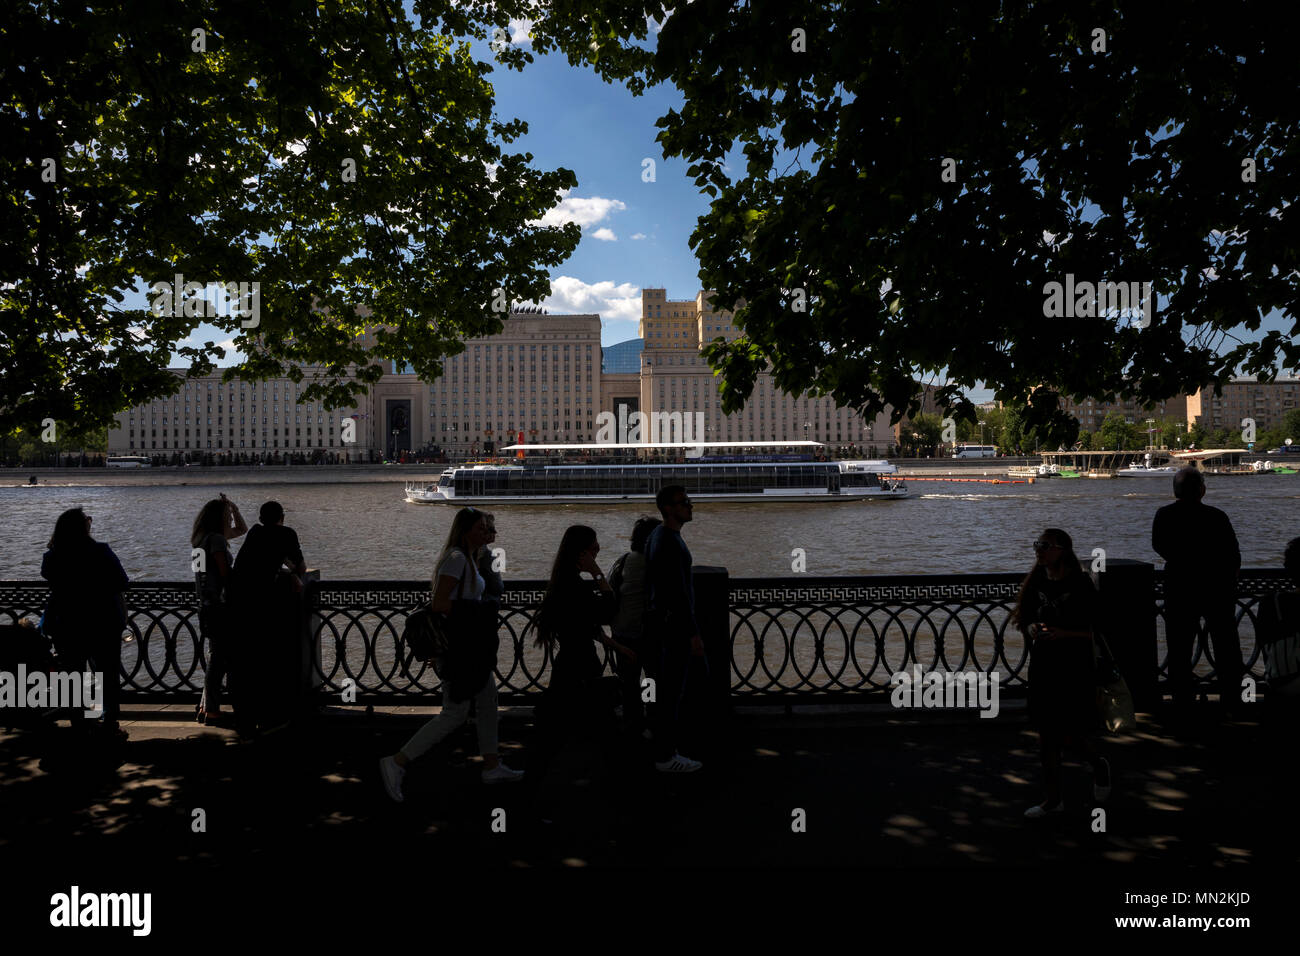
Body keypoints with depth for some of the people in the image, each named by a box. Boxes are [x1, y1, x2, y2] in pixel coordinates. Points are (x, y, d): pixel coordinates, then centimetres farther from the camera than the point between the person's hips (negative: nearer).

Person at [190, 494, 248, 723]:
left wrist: (234, 508, 14)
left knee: (217, 657, 17)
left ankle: (206, 707, 23)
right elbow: (225, 574, -17)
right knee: (219, 658, -4)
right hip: (219, 605, -10)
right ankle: (211, 710, 0)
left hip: (208, 607, 10)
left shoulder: (207, 538, 16)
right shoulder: (216, 539, -13)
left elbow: (242, 530, 27)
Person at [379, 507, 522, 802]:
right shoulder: (456, 558, -18)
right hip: (458, 646, -10)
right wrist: (472, 617, -14)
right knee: (454, 715, -4)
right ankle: (396, 763, 2)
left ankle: (492, 767, 28)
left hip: (471, 647, 10)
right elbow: (439, 604, -24)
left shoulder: (466, 558, 13)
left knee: (488, 702, 17)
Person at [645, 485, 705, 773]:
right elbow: (679, 593, -23)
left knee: (664, 689, 15)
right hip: (675, 625, -10)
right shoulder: (671, 544, -20)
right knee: (673, 691, -3)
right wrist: (694, 634, -20)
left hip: (658, 620, 10)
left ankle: (662, 747, 24)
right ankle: (666, 757, 4)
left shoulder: (656, 535, 12)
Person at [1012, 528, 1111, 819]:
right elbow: (1026, 620, 14)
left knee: (1069, 736, -1)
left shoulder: (1080, 585, -12)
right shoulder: (1037, 583, 4)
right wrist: (1031, 629, -8)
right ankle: (1053, 799, 21)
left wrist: (1062, 633, -24)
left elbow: (1097, 630, -11)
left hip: (1074, 669, -5)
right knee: (1046, 735, 9)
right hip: (1043, 667, 5)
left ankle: (1099, 765, 33)